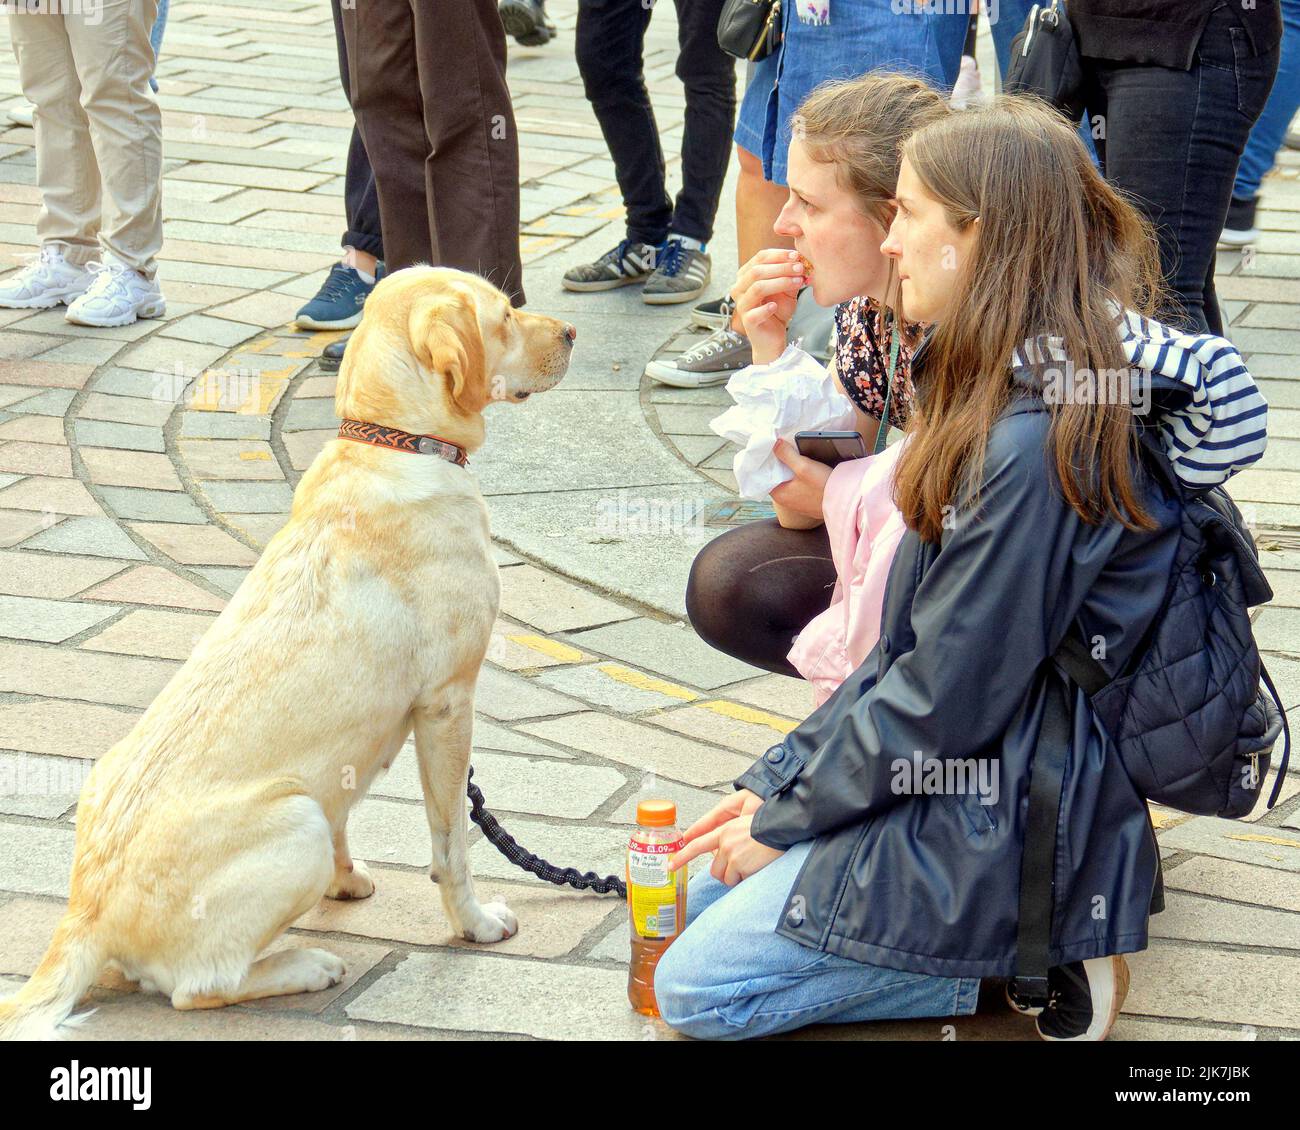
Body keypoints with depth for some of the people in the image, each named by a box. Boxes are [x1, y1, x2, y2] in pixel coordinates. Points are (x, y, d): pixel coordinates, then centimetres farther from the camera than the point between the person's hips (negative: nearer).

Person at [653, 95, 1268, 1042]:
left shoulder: (1035, 446, -27)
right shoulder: (1001, 397, 6)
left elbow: (946, 701, -22)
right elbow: (915, 646, 11)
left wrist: (788, 815, -9)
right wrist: (778, 777, 7)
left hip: (1002, 834, -10)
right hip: (966, 781, 10)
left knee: (697, 989, -8)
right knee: (703, 896, 18)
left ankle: (1024, 968, -2)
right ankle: (1024, 942, 11)